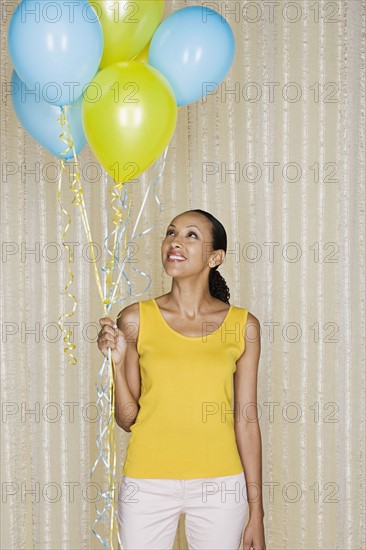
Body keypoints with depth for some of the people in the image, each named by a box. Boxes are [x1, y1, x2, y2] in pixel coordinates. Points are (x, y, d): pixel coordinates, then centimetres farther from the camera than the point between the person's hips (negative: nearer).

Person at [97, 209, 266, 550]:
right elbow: (126, 419, 3)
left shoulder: (243, 325, 0)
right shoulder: (135, 320, -2)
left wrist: (256, 512, 2)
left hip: (221, 485, 0)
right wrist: (118, 362, -13)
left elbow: (245, 420, 2)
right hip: (148, 483, 0)